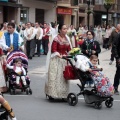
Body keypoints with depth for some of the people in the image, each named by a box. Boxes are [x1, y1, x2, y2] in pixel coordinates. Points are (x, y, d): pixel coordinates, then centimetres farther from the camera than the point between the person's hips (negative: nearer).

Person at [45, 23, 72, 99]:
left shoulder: (67, 38, 9)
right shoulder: (56, 39, -11)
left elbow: (69, 49, 11)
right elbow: (53, 50, -15)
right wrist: (60, 55, -26)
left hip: (64, 60, 6)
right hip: (56, 60, -6)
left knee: (64, 77, 8)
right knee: (55, 77, -5)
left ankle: (63, 94, 14)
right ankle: (53, 94, 1)